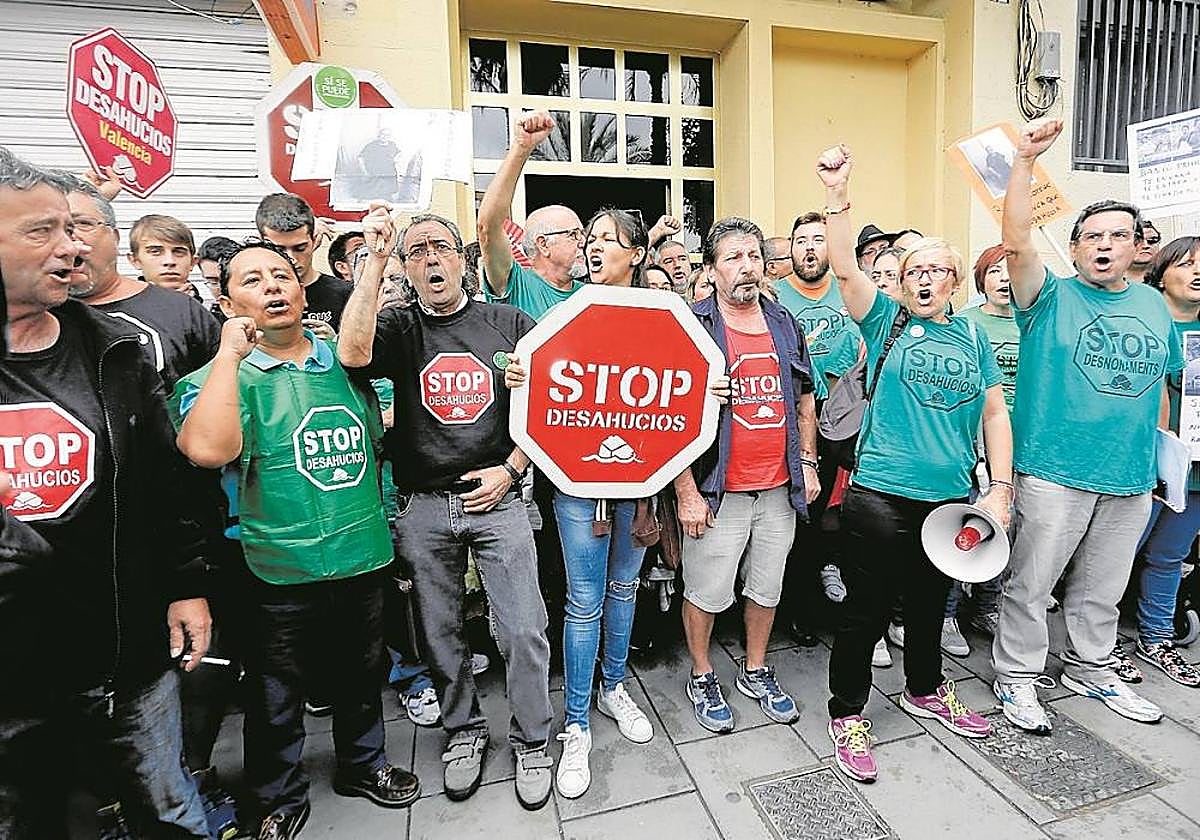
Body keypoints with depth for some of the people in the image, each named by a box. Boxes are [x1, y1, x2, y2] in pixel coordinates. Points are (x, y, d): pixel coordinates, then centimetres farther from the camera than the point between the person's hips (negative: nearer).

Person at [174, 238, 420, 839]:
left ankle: (363, 765, 47)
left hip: (363, 559, 4)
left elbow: (376, 439, 16)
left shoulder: (343, 360, 3)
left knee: (361, 677, 22)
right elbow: (207, 450, -31)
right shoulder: (220, 376, -9)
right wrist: (230, 351, -24)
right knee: (277, 699, 16)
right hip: (282, 571, -3)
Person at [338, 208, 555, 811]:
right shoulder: (399, 327, 4)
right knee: (440, 631, 15)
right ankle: (463, 731, 39)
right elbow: (352, 354, -19)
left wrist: (510, 469, -5)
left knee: (523, 630, 2)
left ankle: (531, 742, 27)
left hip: (498, 499, -1)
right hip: (423, 507, 2)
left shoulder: (509, 324, 4)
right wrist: (376, 258, -16)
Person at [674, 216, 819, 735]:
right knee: (706, 592, 9)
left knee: (767, 587, 19)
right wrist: (687, 492, -15)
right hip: (717, 492, -5)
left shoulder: (785, 326, 9)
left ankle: (756, 672, 40)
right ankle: (702, 678, 33)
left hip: (780, 489, 6)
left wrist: (808, 465, 11)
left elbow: (804, 402, 17)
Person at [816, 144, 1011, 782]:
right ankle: (847, 713, 21)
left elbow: (995, 414, 9)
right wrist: (837, 194, -24)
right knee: (866, 609, 3)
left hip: (950, 498, 5)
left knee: (929, 603, 22)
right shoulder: (886, 320, 1)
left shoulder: (972, 336, 10)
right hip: (880, 495, -4)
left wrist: (1000, 489, 1)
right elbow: (846, 270, -15)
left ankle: (924, 690, 45)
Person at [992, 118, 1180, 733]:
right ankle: (1016, 677, 20)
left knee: (1102, 590, 19)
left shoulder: (1153, 305, 12)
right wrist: (1025, 160, -28)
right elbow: (1017, 242, -21)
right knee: (1030, 585, 3)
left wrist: (1160, 451, 17)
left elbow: (1160, 382, 19)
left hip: (1131, 479, 5)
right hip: (1053, 473, -5)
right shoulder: (1051, 298, -3)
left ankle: (1089, 670, 38)